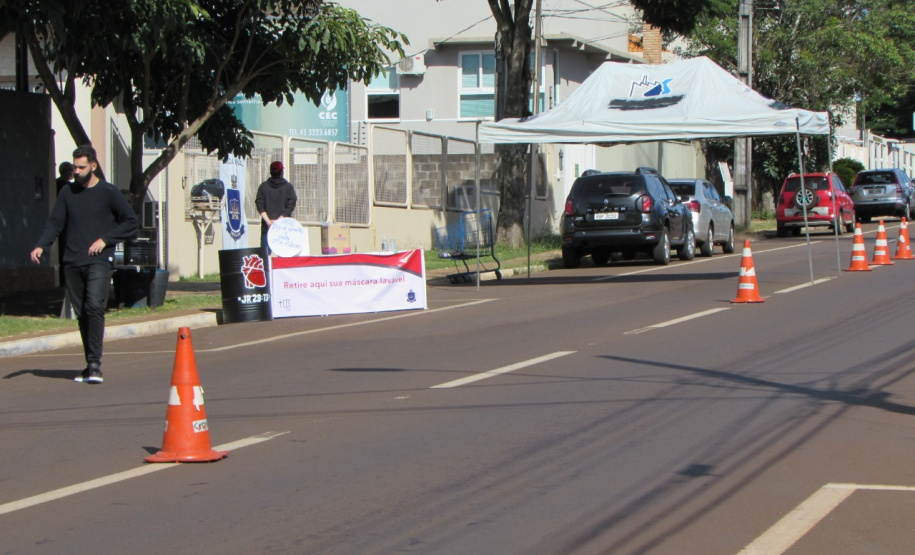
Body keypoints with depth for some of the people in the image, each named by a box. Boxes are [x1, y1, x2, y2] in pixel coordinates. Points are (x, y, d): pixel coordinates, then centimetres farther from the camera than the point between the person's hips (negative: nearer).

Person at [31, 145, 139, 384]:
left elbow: (131, 224, 4)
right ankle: (90, 364, 15)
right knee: (82, 314, 6)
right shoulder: (67, 193, 12)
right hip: (72, 263, 4)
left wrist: (105, 239, -7)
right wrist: (41, 245, -7)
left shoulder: (108, 192, 2)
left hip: (99, 261, -4)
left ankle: (95, 364, -22)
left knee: (95, 306, -20)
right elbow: (55, 223, 11)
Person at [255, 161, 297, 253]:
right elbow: (291, 206, -6)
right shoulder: (288, 187, 2)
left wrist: (268, 221, -7)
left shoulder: (263, 186, 6)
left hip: (267, 226, 1)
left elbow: (259, 205, -1)